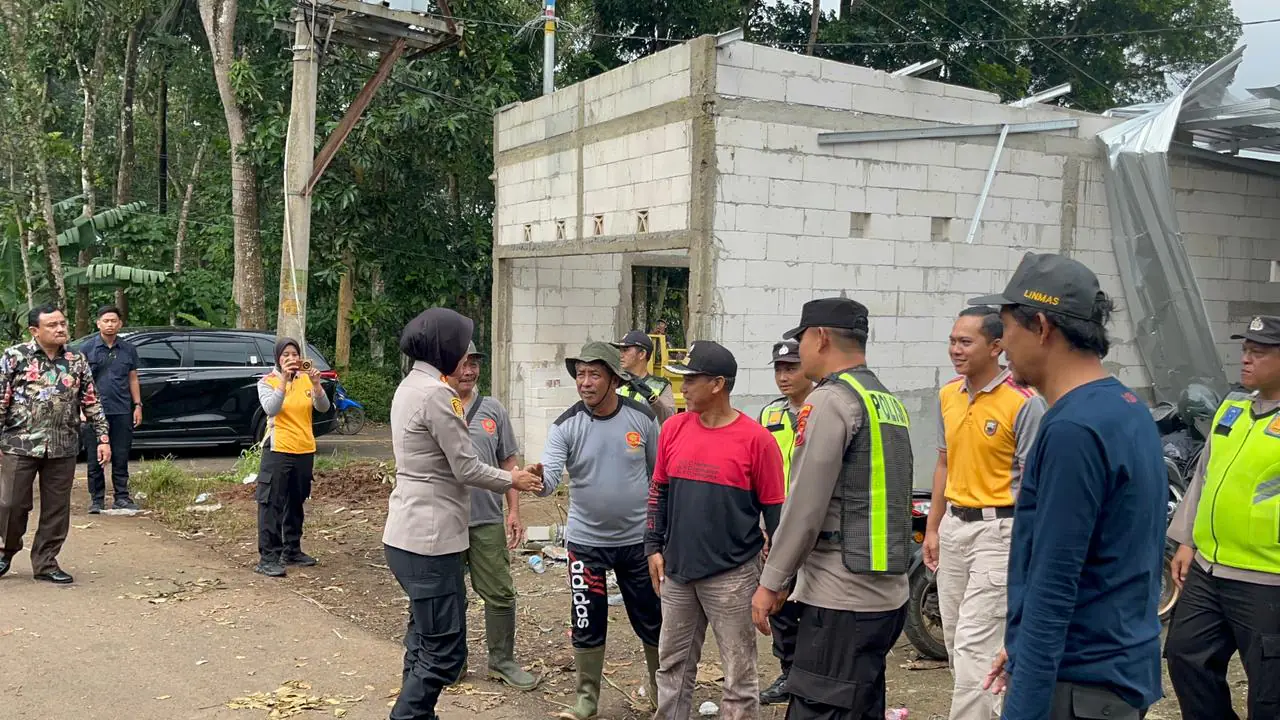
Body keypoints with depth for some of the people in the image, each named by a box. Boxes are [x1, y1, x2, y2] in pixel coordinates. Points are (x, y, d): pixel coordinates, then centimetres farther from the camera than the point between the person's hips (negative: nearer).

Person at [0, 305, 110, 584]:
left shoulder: (77, 362, 8)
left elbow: (91, 403, 10)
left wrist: (103, 438, 4)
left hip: (63, 448, 3)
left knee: (57, 508, 6)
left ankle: (45, 563, 18)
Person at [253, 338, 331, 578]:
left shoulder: (306, 380, 6)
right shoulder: (267, 382, -4)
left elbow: (323, 407, -7)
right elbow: (271, 409, -22)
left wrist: (316, 384, -24)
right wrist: (284, 380, -31)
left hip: (305, 450, 5)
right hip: (278, 450, -5)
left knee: (296, 503, 15)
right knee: (271, 504, -8)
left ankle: (292, 550, 26)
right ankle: (267, 557, -7)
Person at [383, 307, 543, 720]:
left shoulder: (410, 386, 11)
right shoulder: (436, 392, -19)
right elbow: (466, 469, -16)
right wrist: (511, 480, 0)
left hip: (409, 534, 11)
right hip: (430, 539, -11)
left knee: (424, 641, 20)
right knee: (444, 652, -3)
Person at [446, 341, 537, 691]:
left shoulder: (492, 409, 5)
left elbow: (507, 463, 8)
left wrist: (514, 512, 4)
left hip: (487, 520, 2)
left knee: (500, 594, 6)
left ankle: (502, 660, 22)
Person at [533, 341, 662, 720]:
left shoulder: (643, 418, -9)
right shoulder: (566, 426, -12)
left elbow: (661, 474, 4)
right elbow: (550, 478, -23)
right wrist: (538, 479, -46)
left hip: (638, 539, 1)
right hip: (586, 541, 0)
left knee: (652, 619, 12)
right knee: (587, 625, 6)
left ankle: (662, 688, 34)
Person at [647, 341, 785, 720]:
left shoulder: (756, 439, -11)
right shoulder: (673, 429, 2)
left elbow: (774, 510, -6)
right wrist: (654, 546, 9)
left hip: (732, 576, -4)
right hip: (676, 570, 5)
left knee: (739, 674, 5)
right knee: (673, 664, 16)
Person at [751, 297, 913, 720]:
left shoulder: (830, 401, -12)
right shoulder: (890, 402, 14)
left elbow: (805, 507, -15)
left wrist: (771, 582, -6)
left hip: (842, 600, -9)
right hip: (888, 594, 9)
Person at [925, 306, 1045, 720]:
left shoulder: (1023, 403, -14)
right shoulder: (948, 396, 8)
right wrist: (933, 528, 15)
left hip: (998, 529, -7)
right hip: (953, 526, 8)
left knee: (974, 645, -8)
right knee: (956, 642, 15)